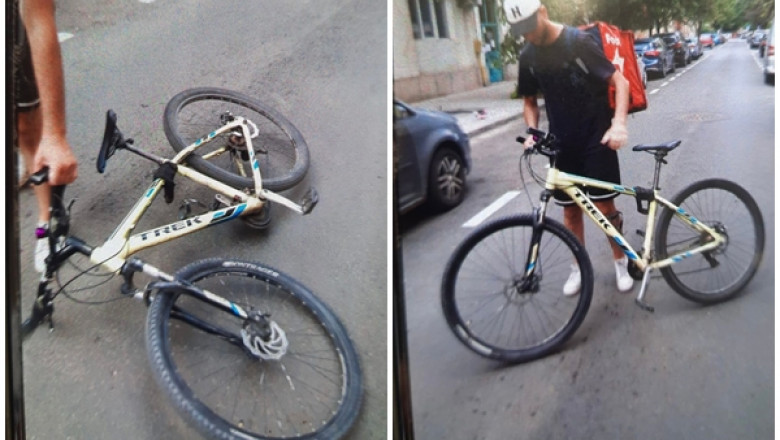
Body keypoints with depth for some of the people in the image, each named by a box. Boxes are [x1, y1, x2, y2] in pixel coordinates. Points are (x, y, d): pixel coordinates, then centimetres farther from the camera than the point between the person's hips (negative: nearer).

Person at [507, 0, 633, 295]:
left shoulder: (579, 42, -14)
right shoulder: (528, 56, 1)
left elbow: (619, 81, -13)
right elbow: (530, 101, 13)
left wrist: (619, 123, -27)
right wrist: (533, 132, -6)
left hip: (596, 138, -4)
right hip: (562, 143, 4)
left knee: (605, 207, -1)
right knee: (571, 210, 10)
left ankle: (620, 261, 21)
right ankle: (579, 267, 26)